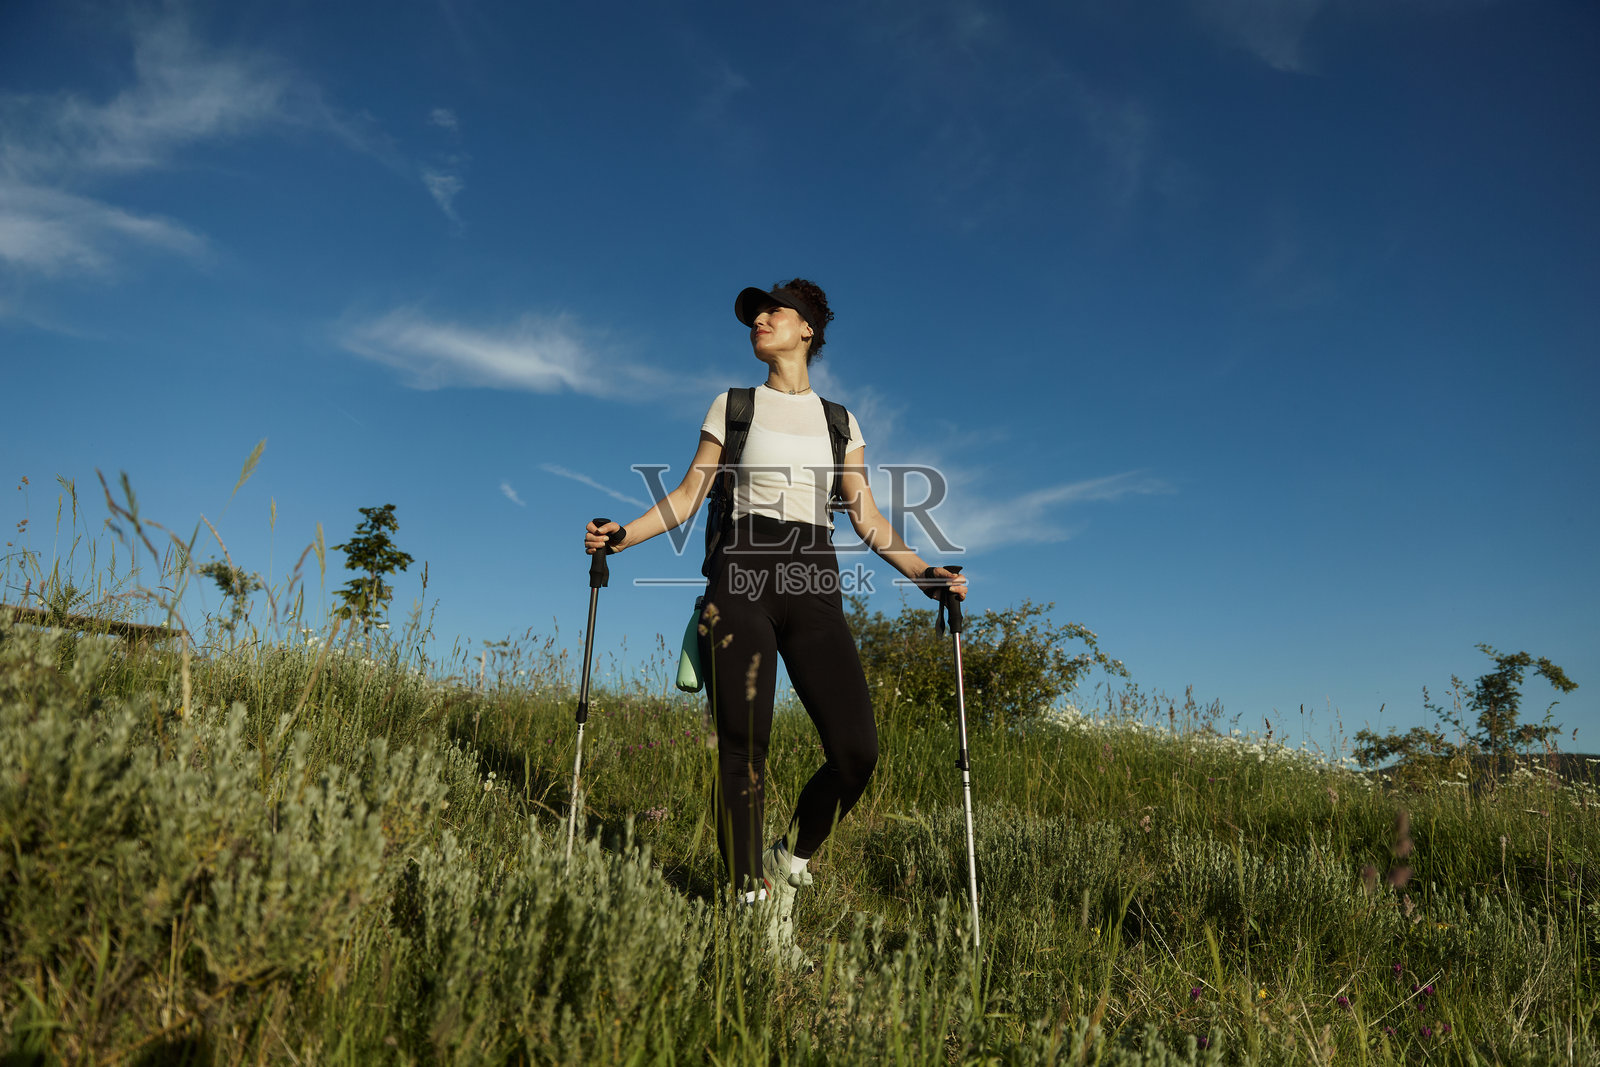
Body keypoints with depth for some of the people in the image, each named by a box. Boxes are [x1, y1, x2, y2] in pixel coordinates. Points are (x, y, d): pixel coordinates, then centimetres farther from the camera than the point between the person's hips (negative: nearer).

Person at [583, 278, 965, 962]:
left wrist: (924, 573, 2)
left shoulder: (839, 419, 18)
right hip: (743, 578, -1)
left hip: (814, 587, 2)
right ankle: (753, 900, 8)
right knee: (743, 747, -7)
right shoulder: (733, 407, 15)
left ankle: (791, 861, 16)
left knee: (856, 751, -10)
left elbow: (867, 518, 15)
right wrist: (620, 536, -5)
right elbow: (687, 496, 9)